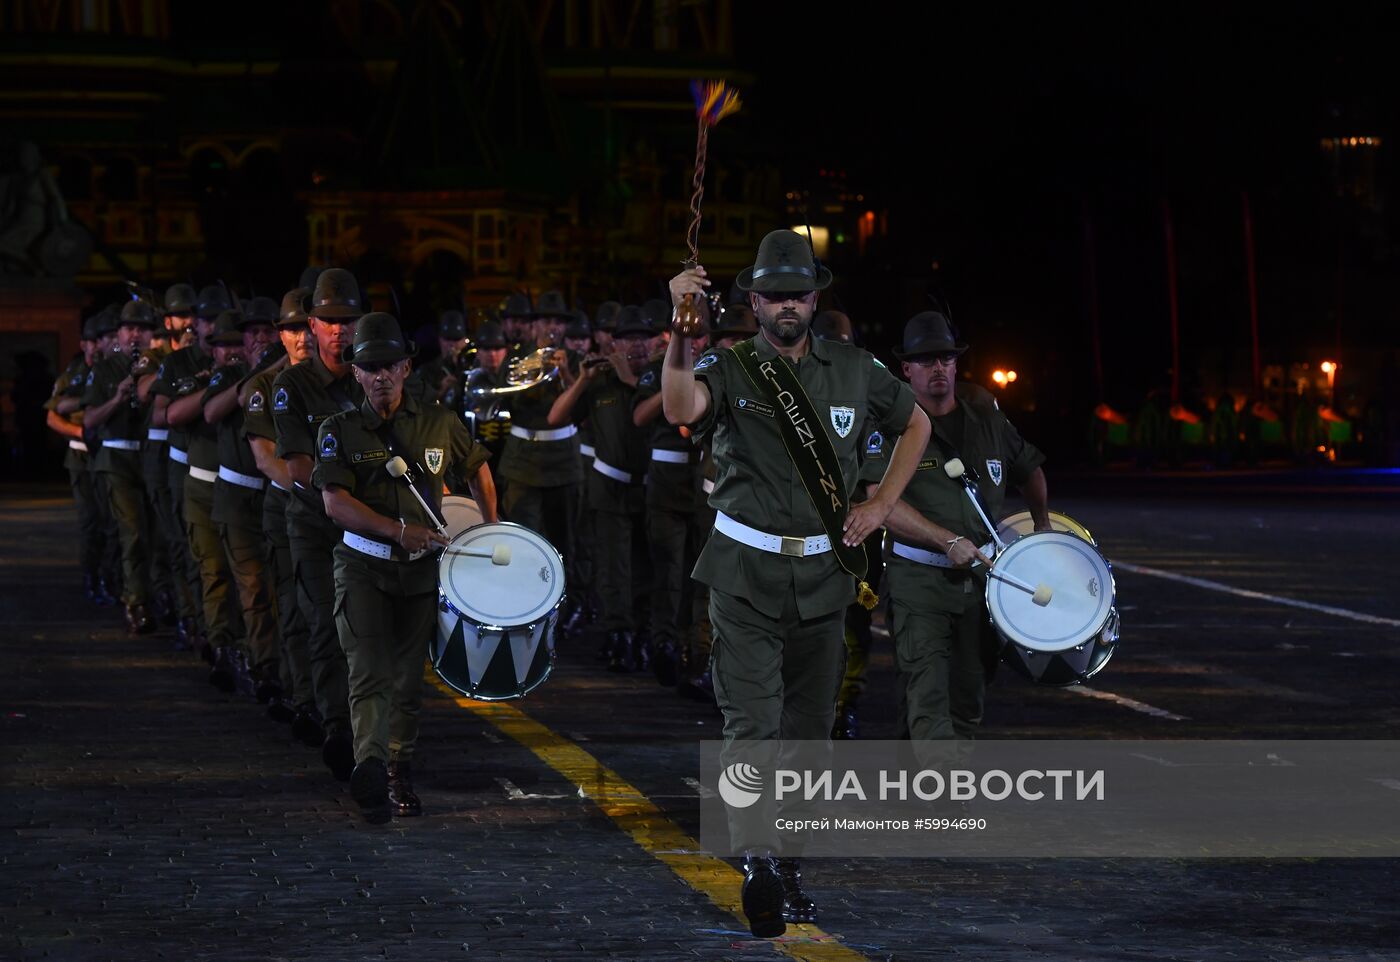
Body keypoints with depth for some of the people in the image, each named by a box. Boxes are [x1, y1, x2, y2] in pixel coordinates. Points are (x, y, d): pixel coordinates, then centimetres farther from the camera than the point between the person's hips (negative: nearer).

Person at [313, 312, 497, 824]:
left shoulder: (439, 423, 7)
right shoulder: (340, 431, 0)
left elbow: (477, 468, 24)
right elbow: (335, 502, -11)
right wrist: (399, 530, -21)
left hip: (421, 569, 3)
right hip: (363, 566, -3)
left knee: (408, 680, 7)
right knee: (370, 672, -17)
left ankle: (399, 777, 20)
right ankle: (370, 767, -32)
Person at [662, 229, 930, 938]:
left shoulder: (854, 372, 7)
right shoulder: (730, 370, -4)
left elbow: (915, 425, 23)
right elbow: (681, 408, -27)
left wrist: (881, 506, 12)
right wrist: (682, 330, -42)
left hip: (824, 574, 4)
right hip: (746, 574, -4)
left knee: (808, 725, 10)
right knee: (752, 720, -14)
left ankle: (789, 861, 20)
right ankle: (758, 864, -19)